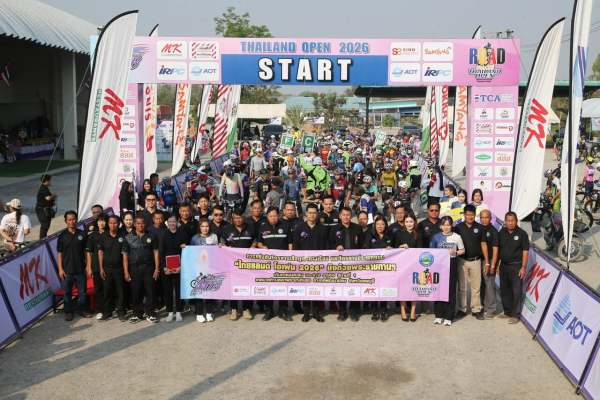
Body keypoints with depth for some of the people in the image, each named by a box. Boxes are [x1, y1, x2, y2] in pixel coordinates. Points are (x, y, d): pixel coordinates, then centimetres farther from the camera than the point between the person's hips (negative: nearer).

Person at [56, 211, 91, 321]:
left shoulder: (82, 234, 3)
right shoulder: (62, 236, 0)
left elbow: (86, 251, 6)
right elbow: (59, 253, 1)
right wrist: (60, 269, -5)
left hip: (80, 269, 1)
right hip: (67, 270, -1)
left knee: (82, 291, 9)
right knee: (67, 292, 7)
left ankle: (82, 310, 23)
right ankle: (68, 312, 18)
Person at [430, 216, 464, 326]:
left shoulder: (456, 237, 3)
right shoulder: (436, 237, 5)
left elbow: (462, 250, 10)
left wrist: (455, 252, -8)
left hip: (451, 264, -1)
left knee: (451, 290, -2)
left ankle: (448, 317, 6)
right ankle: (439, 315, 12)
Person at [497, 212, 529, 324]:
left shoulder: (522, 234, -7)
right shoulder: (501, 233, 6)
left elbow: (525, 251, -7)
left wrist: (523, 267, -12)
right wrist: (496, 264, 8)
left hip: (516, 266, -5)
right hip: (504, 265, 5)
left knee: (516, 291, -2)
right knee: (504, 290, 13)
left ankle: (515, 315, 6)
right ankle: (507, 312, 26)